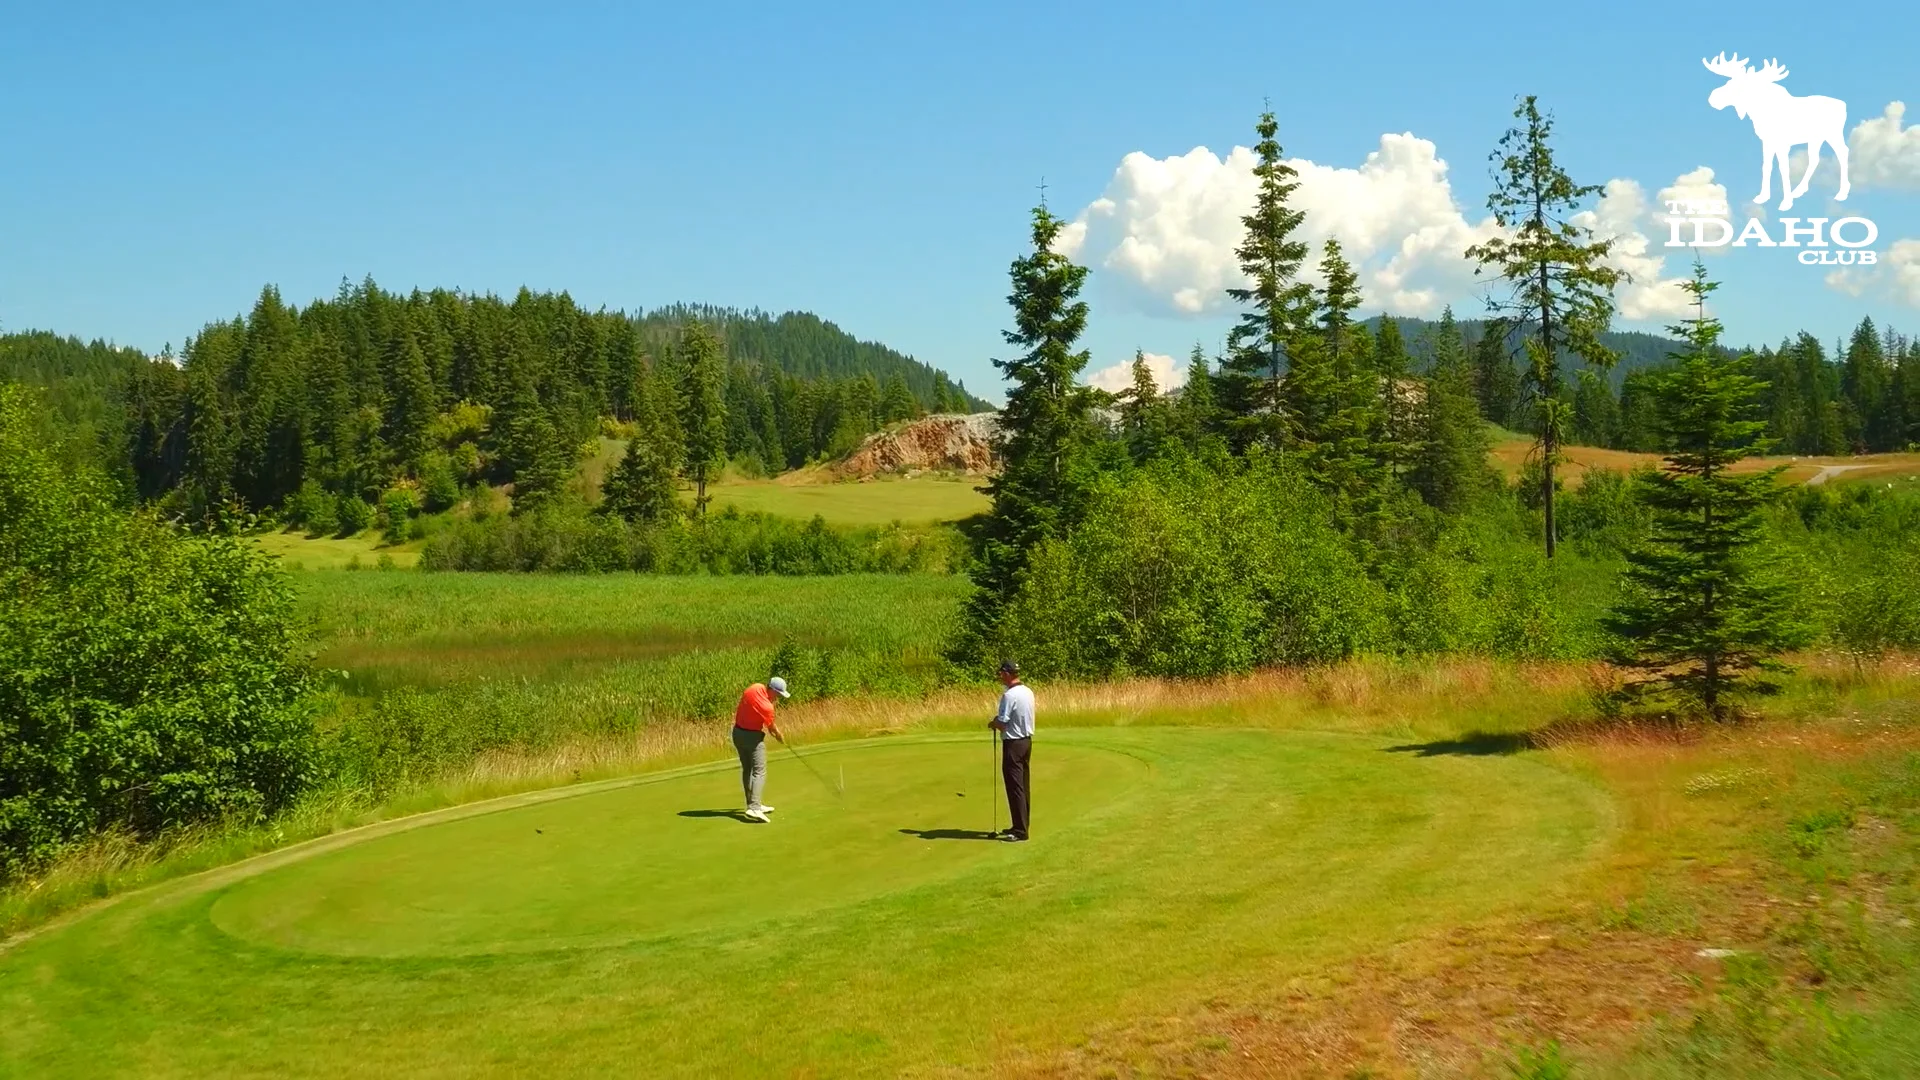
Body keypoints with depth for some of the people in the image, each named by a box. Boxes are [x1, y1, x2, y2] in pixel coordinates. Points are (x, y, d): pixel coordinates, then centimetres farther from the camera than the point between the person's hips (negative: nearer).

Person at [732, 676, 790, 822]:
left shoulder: (755, 687, -5)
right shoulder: (766, 706, -26)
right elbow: (772, 727, -7)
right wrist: (780, 736, 16)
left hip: (738, 732, 9)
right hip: (752, 737, -9)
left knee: (747, 770, 15)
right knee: (759, 772, -10)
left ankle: (753, 804, 22)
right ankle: (753, 808, -21)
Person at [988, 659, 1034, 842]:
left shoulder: (1009, 695, -20)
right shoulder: (1028, 692, 8)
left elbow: (1002, 723, -20)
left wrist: (992, 724, 1)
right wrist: (998, 720, 13)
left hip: (1013, 744, -9)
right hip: (1027, 740, 9)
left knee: (1015, 788, -5)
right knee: (1024, 787, 13)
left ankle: (1020, 831, -4)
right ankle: (1020, 825, 21)